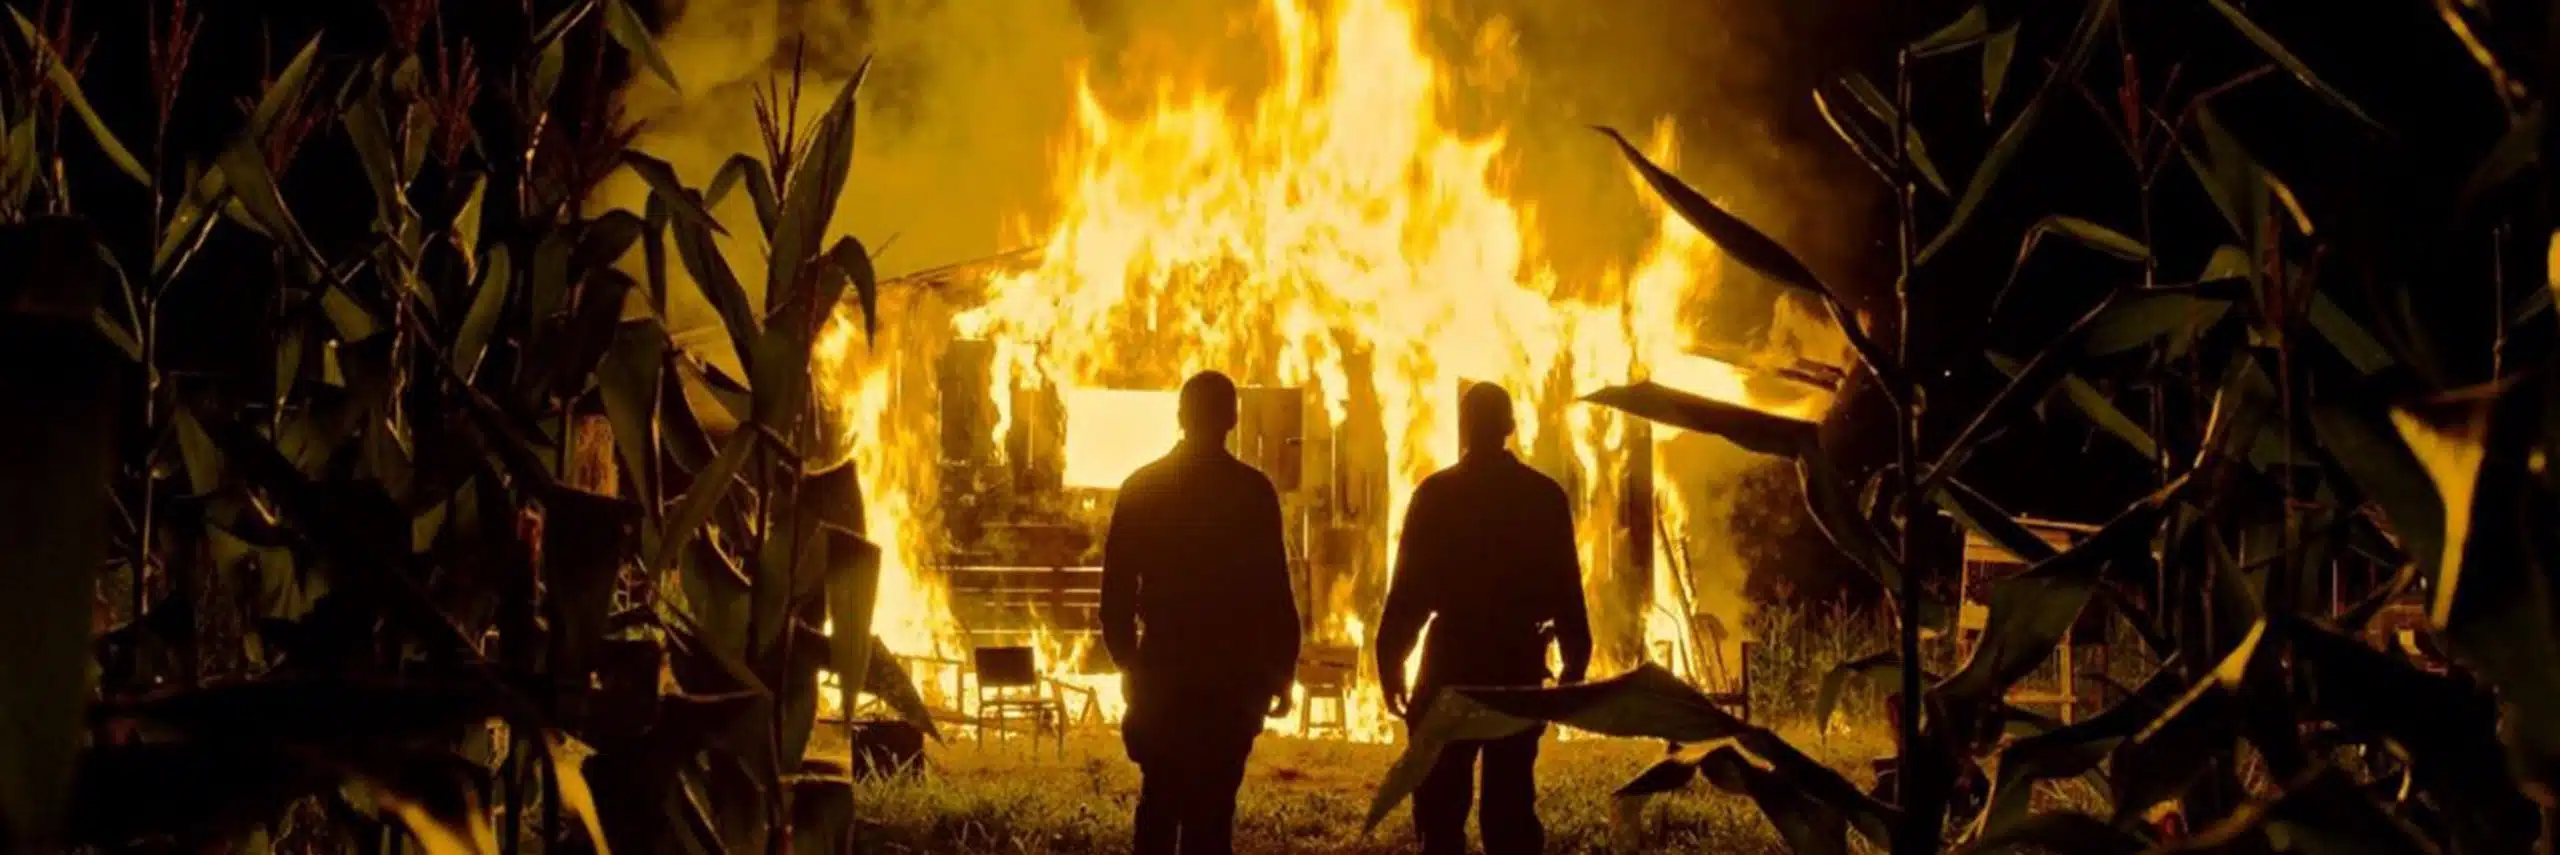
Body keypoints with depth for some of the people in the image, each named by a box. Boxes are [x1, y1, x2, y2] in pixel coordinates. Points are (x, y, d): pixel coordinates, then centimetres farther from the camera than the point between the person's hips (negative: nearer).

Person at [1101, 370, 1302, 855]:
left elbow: (1117, 586, 5)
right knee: (1212, 805, -2)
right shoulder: (1253, 490, -6)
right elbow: (1274, 590, -7)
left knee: (1159, 801, 16)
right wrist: (1281, 673, 2)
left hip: (1161, 670, 3)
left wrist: (1128, 660, 16)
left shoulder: (1141, 486, 3)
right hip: (1230, 674, -3)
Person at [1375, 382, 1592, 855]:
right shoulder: (1545, 495, 3)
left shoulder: (1435, 493, -4)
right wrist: (1574, 664, 10)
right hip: (1517, 664, 2)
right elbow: (1565, 588, 3)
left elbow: (1409, 587, -5)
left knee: (1441, 805, 2)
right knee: (1511, 804, 7)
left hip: (1452, 664, -2)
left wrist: (1390, 662, 0)